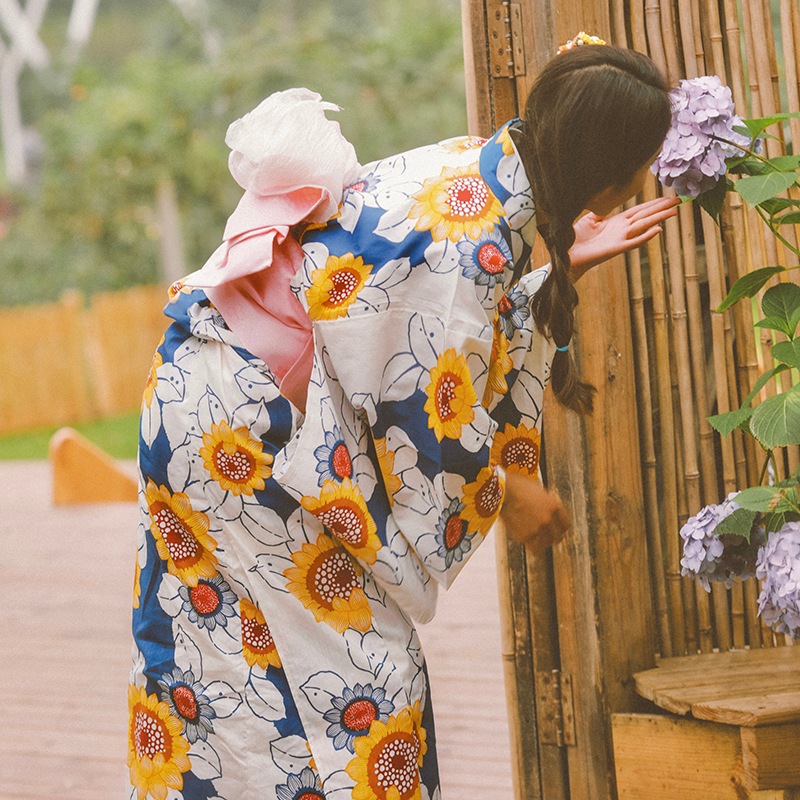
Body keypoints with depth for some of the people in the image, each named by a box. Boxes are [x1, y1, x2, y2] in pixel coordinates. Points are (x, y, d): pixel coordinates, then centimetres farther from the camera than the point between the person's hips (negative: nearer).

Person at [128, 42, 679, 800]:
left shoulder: (467, 168, 3)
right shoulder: (473, 238, -25)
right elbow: (429, 411, -19)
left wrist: (560, 263, 20)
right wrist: (507, 493, -3)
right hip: (240, 427, -10)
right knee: (347, 661, -3)